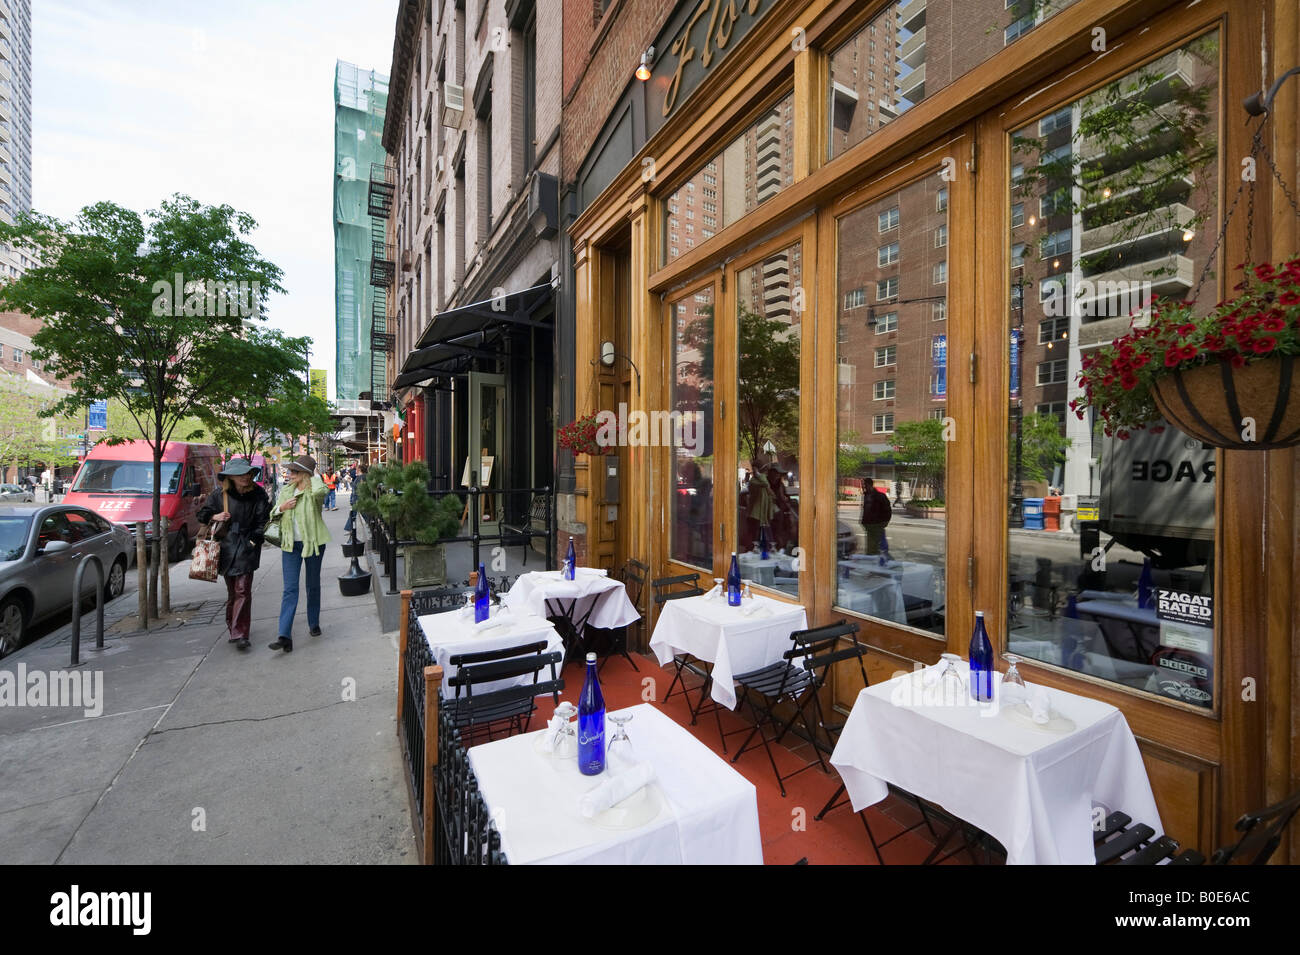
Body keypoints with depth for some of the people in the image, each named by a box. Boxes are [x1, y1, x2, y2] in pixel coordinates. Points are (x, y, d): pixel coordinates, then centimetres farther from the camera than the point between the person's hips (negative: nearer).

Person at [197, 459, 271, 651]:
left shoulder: (258, 494, -2)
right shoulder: (219, 494, 1)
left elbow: (263, 520, 2)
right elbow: (202, 514, 12)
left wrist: (253, 540, -6)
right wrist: (215, 517, -10)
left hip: (247, 547, -2)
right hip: (226, 546, 2)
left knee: (243, 590, -8)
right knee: (231, 591, 12)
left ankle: (239, 634, -7)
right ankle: (233, 628, 27)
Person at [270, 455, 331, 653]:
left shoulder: (314, 493, -10)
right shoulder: (285, 491, 7)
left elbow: (321, 490, -37)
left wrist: (315, 475, -16)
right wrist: (281, 508, -7)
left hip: (313, 543, -3)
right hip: (290, 545, 3)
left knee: (313, 586, 11)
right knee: (290, 589, -4)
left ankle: (314, 624, 30)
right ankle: (284, 636, -7)